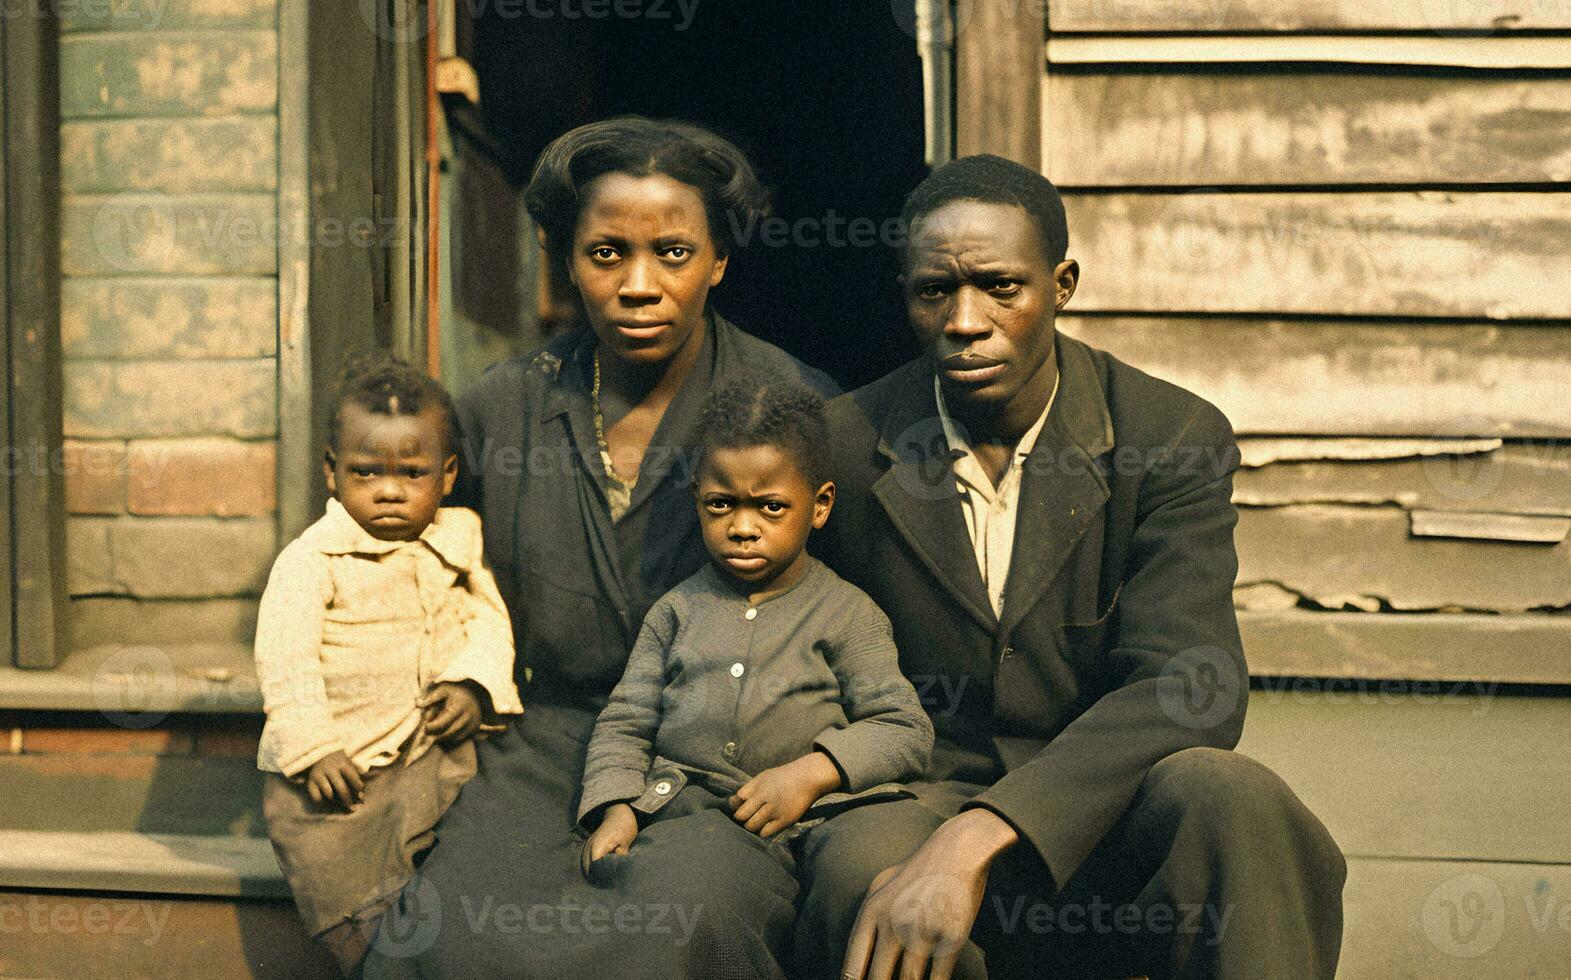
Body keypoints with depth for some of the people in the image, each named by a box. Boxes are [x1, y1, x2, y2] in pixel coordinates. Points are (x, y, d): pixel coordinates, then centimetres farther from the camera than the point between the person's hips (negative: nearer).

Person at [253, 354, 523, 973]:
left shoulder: (456, 541, 5)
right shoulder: (311, 559, -11)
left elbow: (489, 618, 10)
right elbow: (284, 658, -16)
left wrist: (475, 686, -8)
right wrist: (314, 747, -22)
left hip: (436, 750, 4)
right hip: (336, 770, -4)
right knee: (361, 918, -5)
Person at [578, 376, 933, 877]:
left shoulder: (848, 613, 8)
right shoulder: (678, 610, 16)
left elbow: (907, 730, 3)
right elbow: (624, 725, 16)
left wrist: (812, 773, -13)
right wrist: (615, 810, -4)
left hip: (796, 821, 0)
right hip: (682, 804, 1)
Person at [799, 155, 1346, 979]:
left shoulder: (1177, 438, -5)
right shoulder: (843, 448, -1)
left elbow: (1185, 686, -18)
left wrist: (978, 838, -32)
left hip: (1098, 825, 1)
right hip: (916, 806, 0)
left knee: (1223, 794, -33)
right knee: (860, 866, -35)